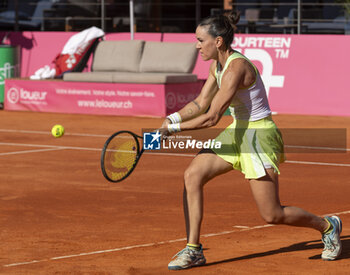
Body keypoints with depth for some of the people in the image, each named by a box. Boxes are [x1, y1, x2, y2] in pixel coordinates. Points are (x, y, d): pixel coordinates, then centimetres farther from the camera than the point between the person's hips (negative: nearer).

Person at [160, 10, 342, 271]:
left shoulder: (236, 67, -25)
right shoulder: (217, 65, 4)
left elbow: (212, 117, -27)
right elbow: (201, 104, 10)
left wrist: (174, 128, -21)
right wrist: (171, 118, -6)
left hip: (259, 136, -9)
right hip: (238, 131, 9)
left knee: (272, 215, -4)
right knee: (193, 175, -7)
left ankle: (327, 225, 23)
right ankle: (193, 250, -1)